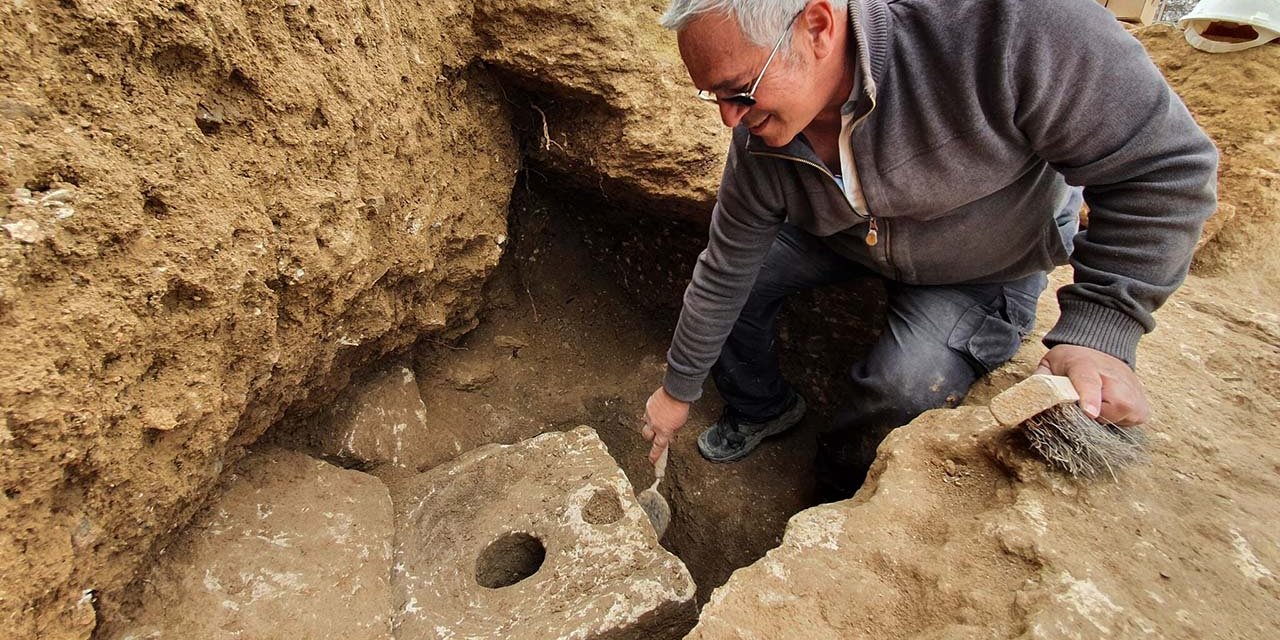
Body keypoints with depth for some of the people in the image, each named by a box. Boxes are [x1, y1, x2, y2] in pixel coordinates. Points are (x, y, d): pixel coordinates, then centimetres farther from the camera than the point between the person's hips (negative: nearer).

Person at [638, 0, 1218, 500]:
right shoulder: (759, 141, -23)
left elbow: (1165, 165, -27)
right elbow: (724, 275, -12)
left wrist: (1100, 329, -34)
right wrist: (678, 390, -3)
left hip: (990, 263, -3)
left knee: (908, 386, -27)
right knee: (735, 275, -8)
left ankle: (844, 494, 7)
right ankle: (761, 407, 21)